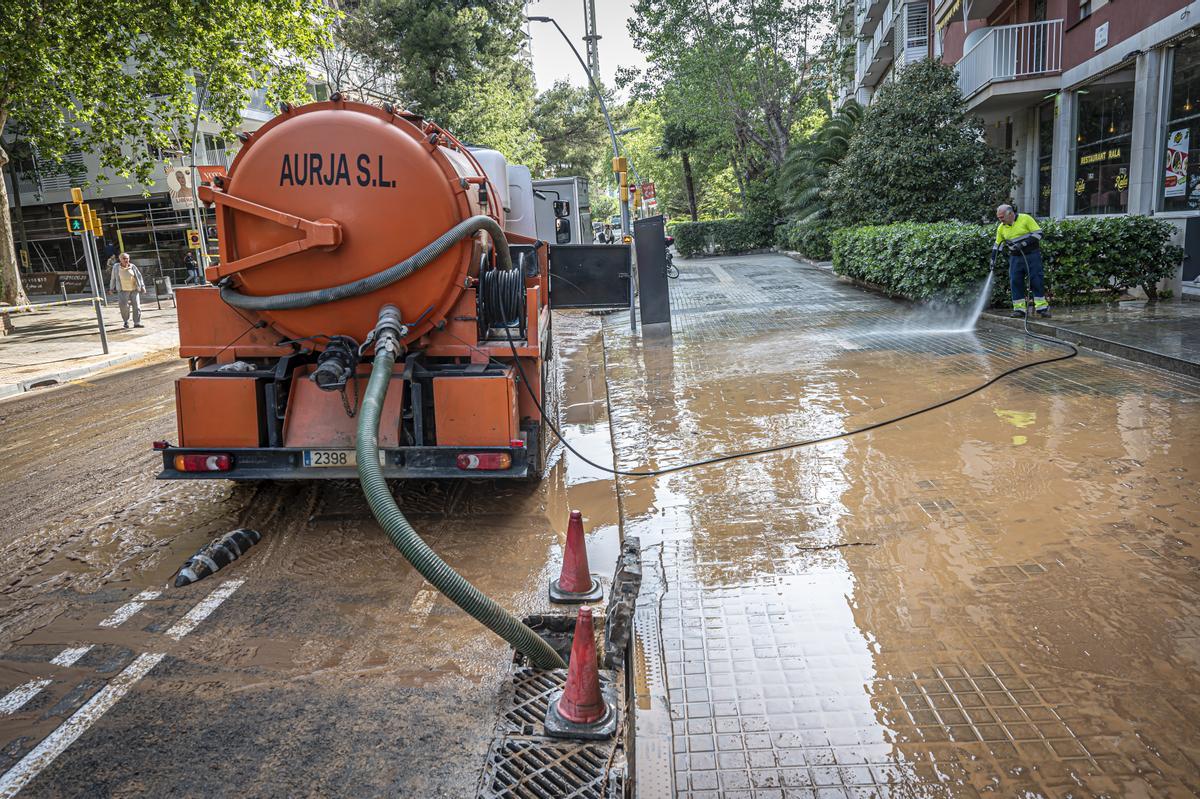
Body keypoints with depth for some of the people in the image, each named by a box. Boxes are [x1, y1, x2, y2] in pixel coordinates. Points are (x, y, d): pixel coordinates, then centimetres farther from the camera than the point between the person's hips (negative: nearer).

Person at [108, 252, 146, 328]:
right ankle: (126, 321, 6)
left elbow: (139, 276, 6)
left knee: (136, 306, 0)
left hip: (134, 289, 1)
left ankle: (137, 323, 7)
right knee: (124, 306, -14)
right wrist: (112, 288, 14)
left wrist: (142, 286, 2)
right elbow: (113, 278, 11)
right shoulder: (116, 267, 2)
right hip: (123, 290, -1)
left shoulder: (132, 266, 1)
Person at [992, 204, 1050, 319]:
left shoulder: (1025, 219, -8)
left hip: (1032, 254, -5)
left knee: (1036, 280, -5)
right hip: (1015, 257, 5)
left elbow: (1038, 233, -11)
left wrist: (1023, 243, -20)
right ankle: (1019, 309, 5)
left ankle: (1042, 307, -2)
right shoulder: (1001, 228, 7)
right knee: (1015, 282, 0)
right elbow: (997, 245, 16)